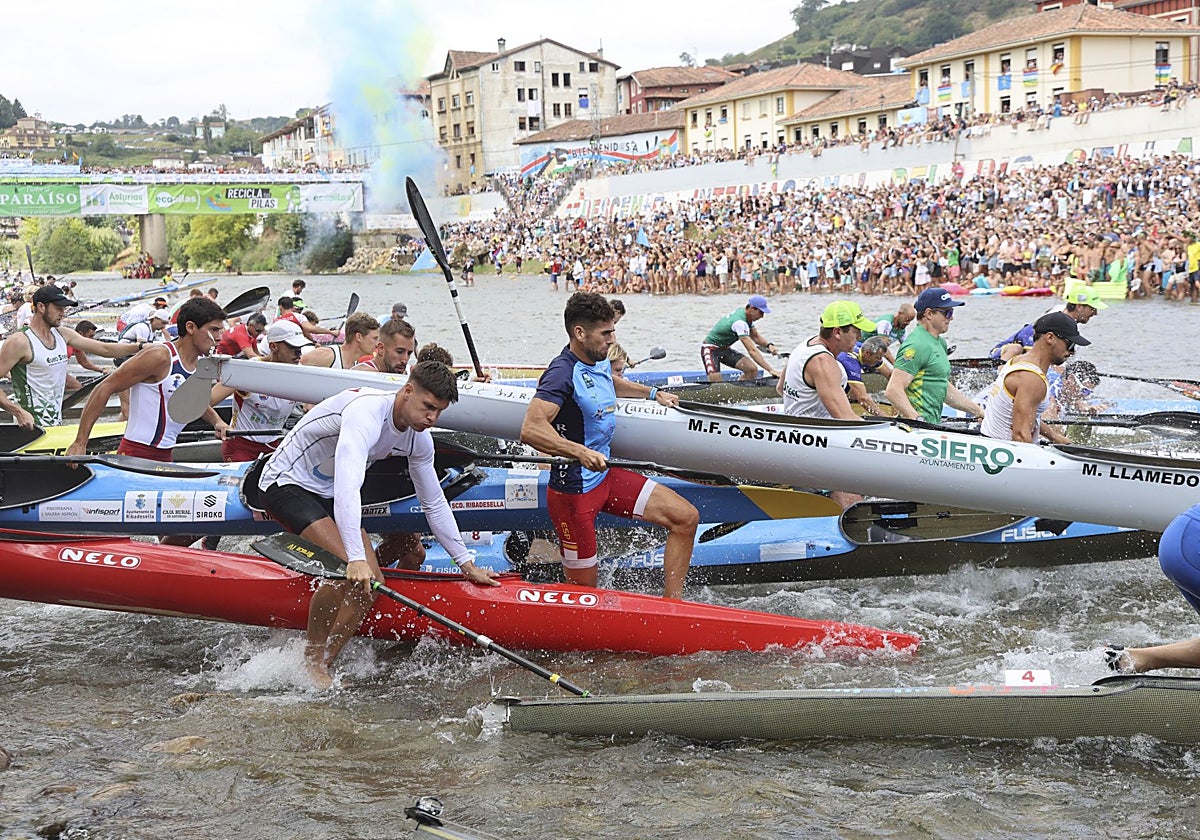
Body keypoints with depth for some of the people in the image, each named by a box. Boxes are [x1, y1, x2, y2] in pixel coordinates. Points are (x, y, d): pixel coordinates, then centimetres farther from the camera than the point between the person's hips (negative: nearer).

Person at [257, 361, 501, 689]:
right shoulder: (366, 412, -30)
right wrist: (356, 559, -50)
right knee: (346, 568, -26)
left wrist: (467, 565, 9)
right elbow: (348, 488, -42)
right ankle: (312, 660, -12)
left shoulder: (418, 439, -3)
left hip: (327, 495, 9)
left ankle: (321, 666, -2)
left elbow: (435, 504, 9)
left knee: (371, 582, -7)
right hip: (287, 484, -9)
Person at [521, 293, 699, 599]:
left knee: (686, 518, 1)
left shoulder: (598, 361, 6)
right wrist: (580, 452, -46)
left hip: (606, 478, 9)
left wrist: (652, 393, 42)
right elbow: (531, 430, -36)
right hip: (574, 490, -9)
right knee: (583, 590, -1)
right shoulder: (563, 373, -22)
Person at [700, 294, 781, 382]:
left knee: (752, 369, -7)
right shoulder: (740, 322, -31)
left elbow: (755, 336, 12)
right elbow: (752, 351, -36)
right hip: (710, 349, -9)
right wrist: (770, 370, -39)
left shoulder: (747, 316, -3)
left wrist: (768, 345, -9)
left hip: (725, 349, 9)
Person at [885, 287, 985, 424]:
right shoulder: (918, 345, -12)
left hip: (933, 424, 10)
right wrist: (918, 421, -27)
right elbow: (893, 390, -20)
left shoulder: (939, 343, 20)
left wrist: (978, 411, 25)